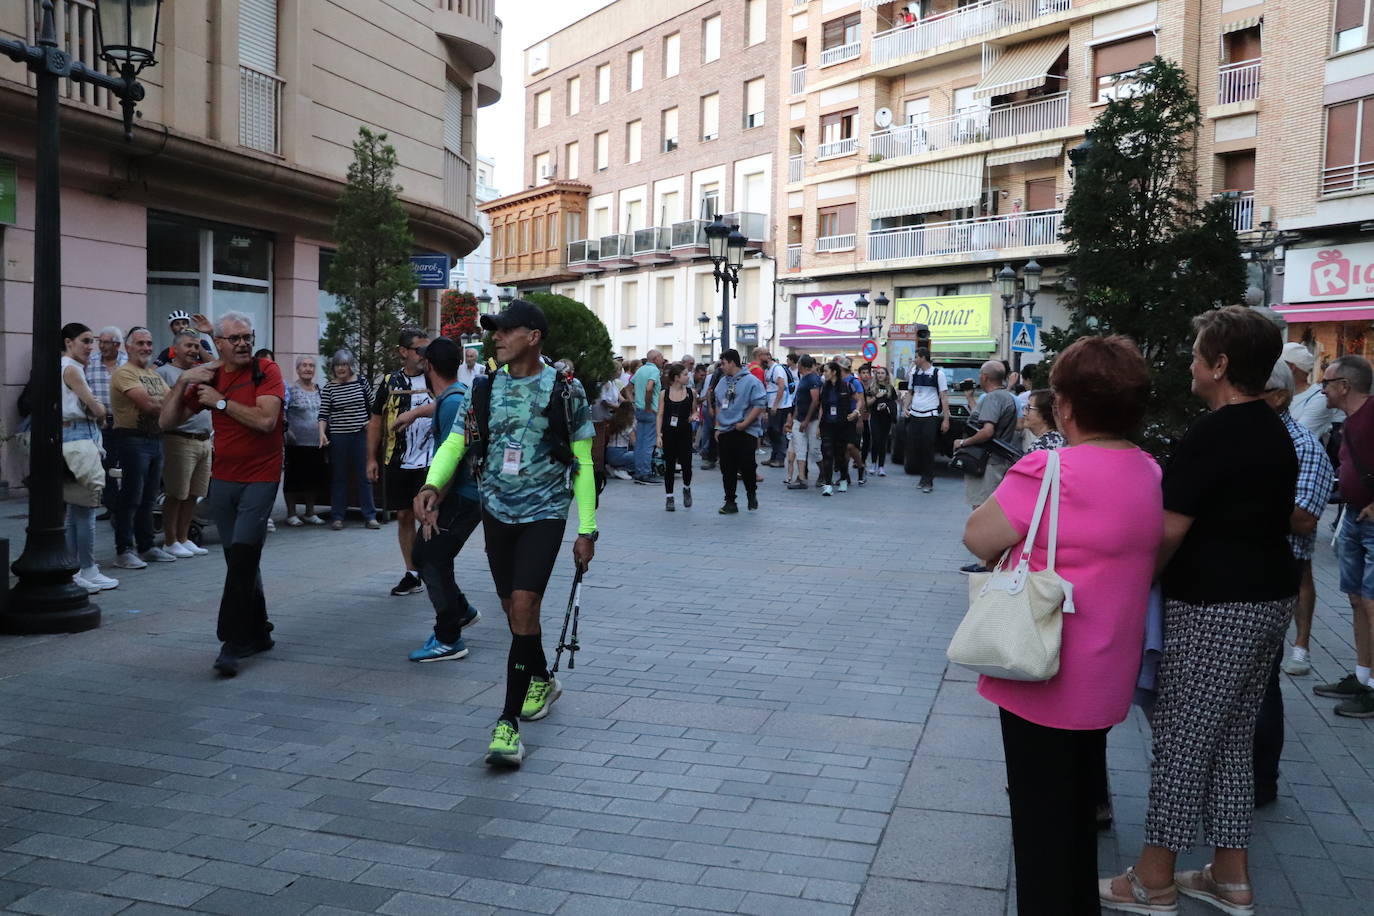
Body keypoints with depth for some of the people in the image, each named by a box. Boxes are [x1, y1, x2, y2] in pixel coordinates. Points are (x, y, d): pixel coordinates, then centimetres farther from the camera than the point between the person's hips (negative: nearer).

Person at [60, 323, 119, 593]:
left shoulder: (72, 367, 18)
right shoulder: (70, 368, -10)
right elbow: (96, 408, -10)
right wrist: (101, 419, 7)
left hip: (83, 438, 10)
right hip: (79, 439, -10)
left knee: (76, 510, 13)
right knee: (85, 509, -5)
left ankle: (74, 571, 18)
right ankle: (87, 571, 0)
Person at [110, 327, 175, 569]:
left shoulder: (154, 373, 18)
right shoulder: (124, 372, -9)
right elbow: (146, 403, -20)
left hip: (155, 439, 8)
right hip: (133, 439, -8)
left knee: (148, 497, 14)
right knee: (131, 497, -5)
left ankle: (146, 546, 23)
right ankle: (124, 551, 1)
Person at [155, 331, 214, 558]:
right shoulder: (165, 372, -5)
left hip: (204, 440, 7)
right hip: (180, 440, -7)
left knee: (193, 495, 11)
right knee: (176, 495, -2)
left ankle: (183, 539, 20)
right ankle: (170, 542, 7)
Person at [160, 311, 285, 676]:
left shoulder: (266, 371, -7)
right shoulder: (207, 377, 8)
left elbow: (266, 420, -21)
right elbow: (168, 422, 6)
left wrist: (221, 401, -15)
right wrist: (182, 382, -6)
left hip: (260, 478, -6)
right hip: (222, 479, 6)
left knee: (242, 557, -14)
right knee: (242, 561, 14)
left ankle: (233, 644, -11)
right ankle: (258, 633, 27)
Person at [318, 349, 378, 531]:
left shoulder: (361, 382, 3)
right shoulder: (329, 388, 1)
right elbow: (323, 414, 0)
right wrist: (322, 433, -12)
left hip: (361, 434, 0)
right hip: (338, 436, 0)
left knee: (365, 476, 2)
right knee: (340, 477, 6)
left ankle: (370, 516, 7)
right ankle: (337, 517, 12)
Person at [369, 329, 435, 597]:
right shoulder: (390, 382, 8)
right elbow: (376, 421, 13)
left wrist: (415, 412, -28)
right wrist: (371, 458, 9)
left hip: (429, 461, -3)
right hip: (398, 462, 3)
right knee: (404, 516, 8)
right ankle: (411, 575, 19)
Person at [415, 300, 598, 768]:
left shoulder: (564, 389, -9)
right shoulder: (486, 387, 3)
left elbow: (582, 462, -5)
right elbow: (456, 442, 5)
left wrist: (587, 530, -6)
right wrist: (431, 486, -15)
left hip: (544, 513, -5)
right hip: (497, 510, 5)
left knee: (524, 604, -16)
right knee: (512, 607, 13)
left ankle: (509, 722, -11)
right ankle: (542, 681, 40)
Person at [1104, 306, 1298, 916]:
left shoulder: (1213, 434, -18)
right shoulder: (1275, 433, 11)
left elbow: (1169, 530, -20)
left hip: (1215, 604, -9)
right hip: (1271, 594, 9)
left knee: (1182, 737, -1)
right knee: (1232, 738, 16)